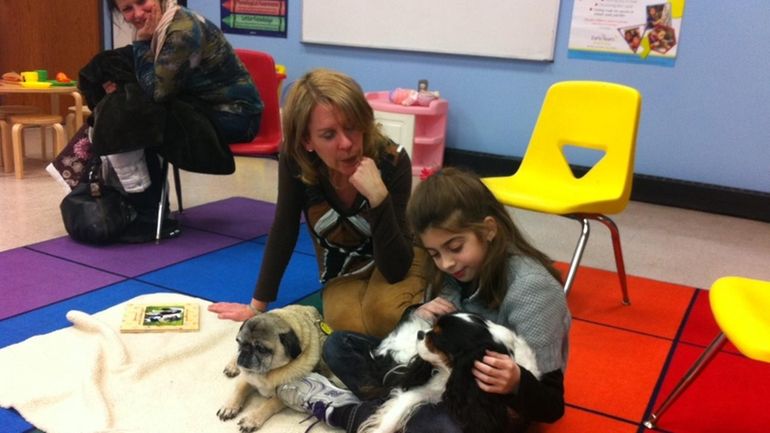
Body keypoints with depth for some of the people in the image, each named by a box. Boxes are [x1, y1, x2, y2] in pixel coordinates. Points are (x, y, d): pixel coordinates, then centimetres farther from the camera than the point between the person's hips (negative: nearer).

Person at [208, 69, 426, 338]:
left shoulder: (393, 162, -29)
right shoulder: (294, 159, -24)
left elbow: (395, 270, -31)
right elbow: (284, 231, -11)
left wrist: (378, 196, -44)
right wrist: (257, 305, -7)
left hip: (397, 261, -1)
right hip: (342, 274, 2)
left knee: (385, 311, -33)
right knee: (351, 325, -29)